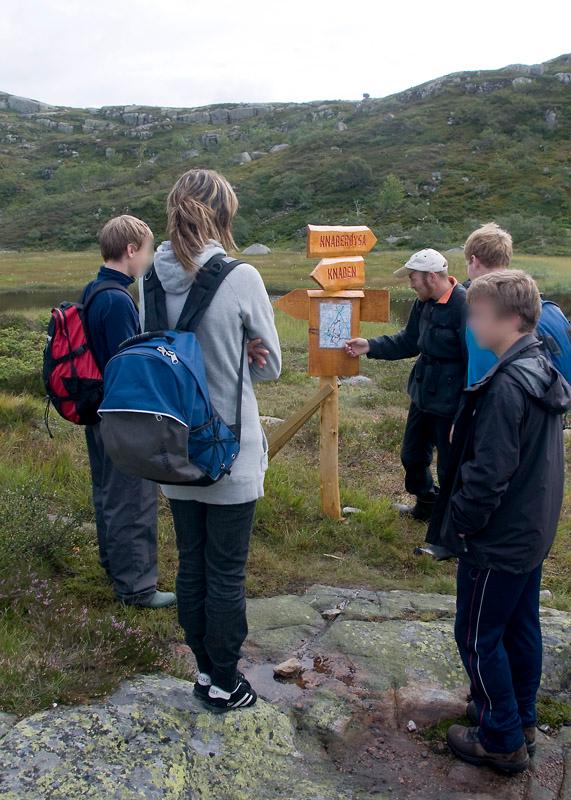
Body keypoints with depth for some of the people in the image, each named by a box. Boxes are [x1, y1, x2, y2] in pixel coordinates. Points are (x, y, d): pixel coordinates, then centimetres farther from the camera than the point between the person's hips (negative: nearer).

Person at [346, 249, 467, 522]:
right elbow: (409, 341, 16)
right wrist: (370, 346, 5)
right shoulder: (425, 303, 4)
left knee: (450, 467, 6)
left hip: (449, 403, -9)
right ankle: (427, 505, 46)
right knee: (413, 457, 23)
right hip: (423, 394, 9)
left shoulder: (464, 305, -24)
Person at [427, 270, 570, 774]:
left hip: (497, 540, -9)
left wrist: (457, 524, -14)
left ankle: (502, 740, 20)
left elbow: (487, 473, -27)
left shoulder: (506, 386, -26)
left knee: (479, 636, 6)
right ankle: (521, 719, 36)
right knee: (521, 627, 20)